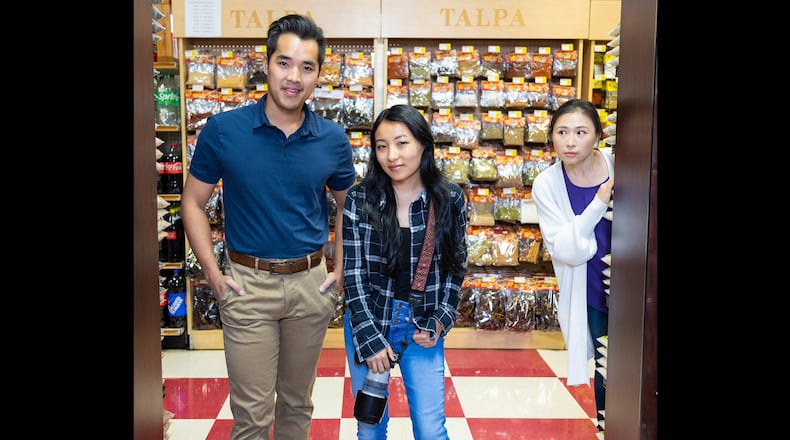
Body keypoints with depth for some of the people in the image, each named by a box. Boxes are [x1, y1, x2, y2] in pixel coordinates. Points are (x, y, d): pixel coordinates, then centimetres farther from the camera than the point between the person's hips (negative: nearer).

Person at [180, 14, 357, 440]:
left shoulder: (333, 139, -3)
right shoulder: (222, 129, -9)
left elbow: (347, 205, 12)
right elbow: (193, 202, 1)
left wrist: (340, 268, 4)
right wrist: (212, 272, -7)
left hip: (311, 283, 2)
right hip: (248, 283, -2)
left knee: (297, 403, 19)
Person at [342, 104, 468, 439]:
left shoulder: (450, 199, -4)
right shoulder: (360, 200, -8)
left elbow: (455, 266, 5)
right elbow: (353, 274, -7)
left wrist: (439, 322, -5)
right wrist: (371, 339, -11)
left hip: (423, 326, 1)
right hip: (367, 324, 0)